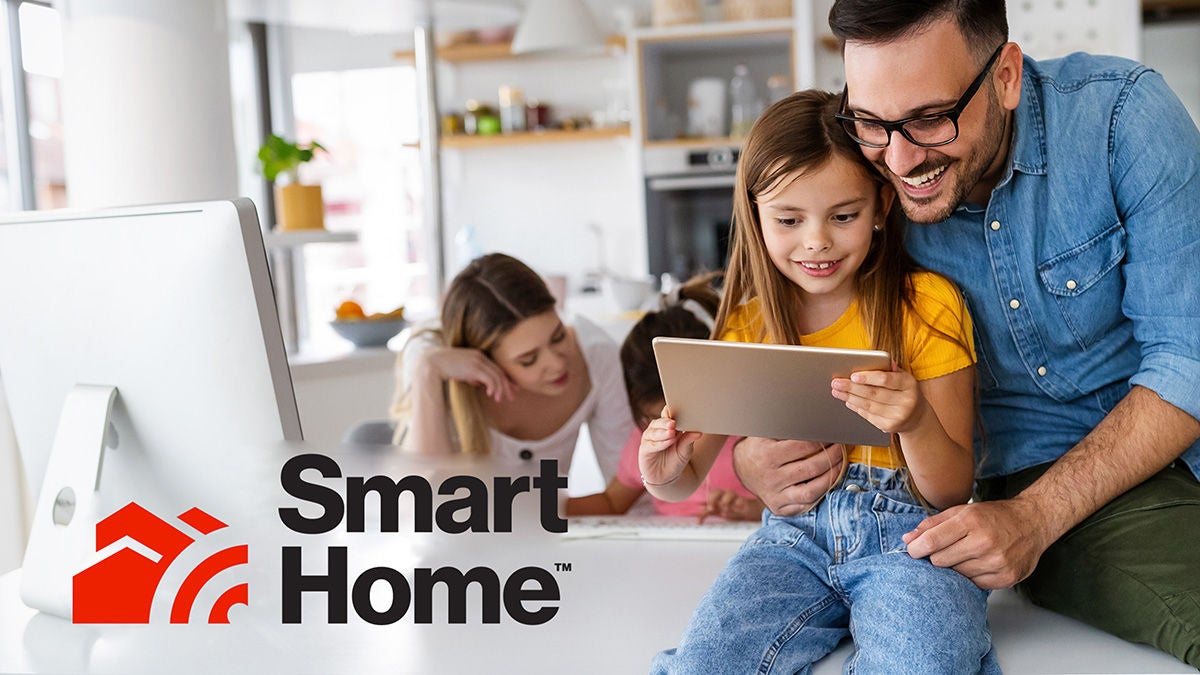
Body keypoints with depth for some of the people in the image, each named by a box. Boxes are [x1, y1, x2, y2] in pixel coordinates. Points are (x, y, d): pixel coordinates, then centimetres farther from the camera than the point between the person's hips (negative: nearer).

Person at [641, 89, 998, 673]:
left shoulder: (926, 305, -2)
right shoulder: (747, 328, 9)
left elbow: (952, 493, -5)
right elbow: (690, 476, 11)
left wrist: (917, 424, -27)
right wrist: (665, 474, -13)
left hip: (909, 531, -2)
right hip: (794, 532, 3)